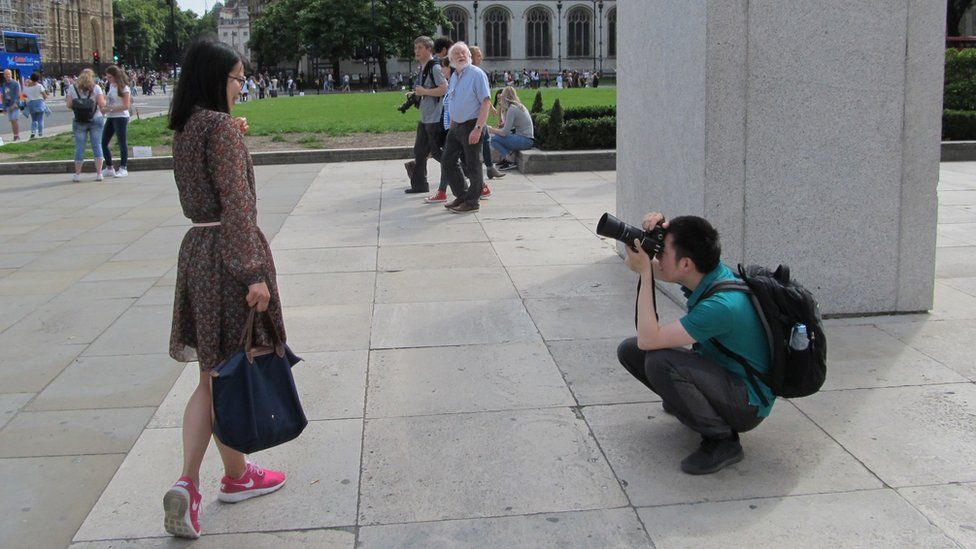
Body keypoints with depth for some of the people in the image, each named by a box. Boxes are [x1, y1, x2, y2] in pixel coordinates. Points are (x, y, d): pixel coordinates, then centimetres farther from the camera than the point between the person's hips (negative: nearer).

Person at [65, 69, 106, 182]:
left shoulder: (72, 88, 1)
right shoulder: (96, 88, -1)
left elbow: (69, 105, -1)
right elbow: (101, 104, -8)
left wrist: (66, 100, 20)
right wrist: (104, 99, 12)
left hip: (79, 121, 0)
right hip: (96, 119, 0)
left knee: (79, 147, 4)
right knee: (97, 145, 5)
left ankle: (77, 174, 8)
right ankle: (98, 173, 4)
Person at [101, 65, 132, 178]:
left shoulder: (123, 88, -10)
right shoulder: (110, 86, 12)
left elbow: (126, 106, -15)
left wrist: (110, 108, -19)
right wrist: (104, 107, 0)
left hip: (121, 117, -8)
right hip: (110, 118, 8)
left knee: (122, 143, -1)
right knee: (103, 143, 7)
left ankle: (123, 168, 7)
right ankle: (109, 168, 16)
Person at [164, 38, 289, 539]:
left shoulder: (184, 128, 11)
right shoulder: (222, 126, -14)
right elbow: (236, 203, -20)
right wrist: (255, 273, -21)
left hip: (196, 249, 8)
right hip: (229, 251, -8)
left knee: (212, 375, 13)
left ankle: (187, 483, 5)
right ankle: (236, 476, 24)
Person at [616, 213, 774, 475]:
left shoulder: (722, 304, -33)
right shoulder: (706, 272, -8)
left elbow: (648, 339, -32)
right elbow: (654, 269, 9)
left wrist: (644, 273, -28)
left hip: (748, 403, -8)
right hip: (720, 372, 8)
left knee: (660, 362, -33)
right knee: (629, 350, 1)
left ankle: (722, 440, -16)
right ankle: (685, 401, 21)